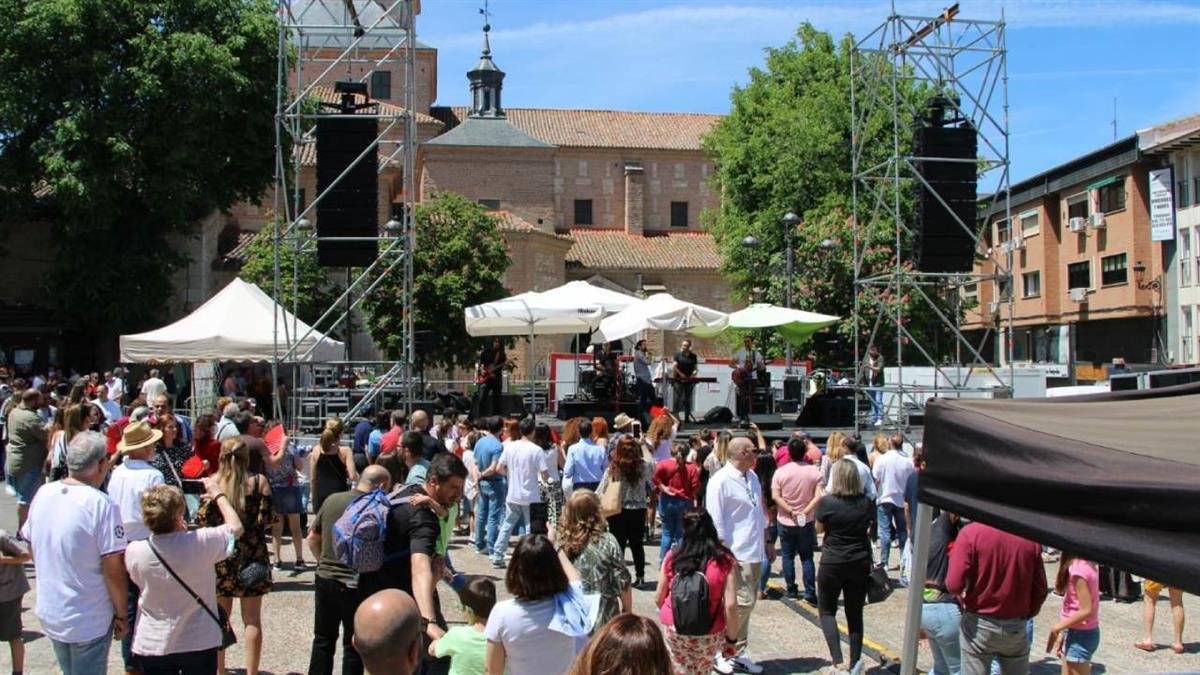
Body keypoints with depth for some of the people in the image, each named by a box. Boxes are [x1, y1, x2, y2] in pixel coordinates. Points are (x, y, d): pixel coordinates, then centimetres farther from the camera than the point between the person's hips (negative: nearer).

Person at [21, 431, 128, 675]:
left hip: (49, 612, 6)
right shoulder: (102, 505, -23)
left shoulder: (43, 494, -3)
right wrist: (121, 615, -8)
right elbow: (113, 570, -21)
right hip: (87, 622, -6)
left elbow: (32, 550, 10)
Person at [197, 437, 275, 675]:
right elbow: (267, 518, -8)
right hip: (252, 554, 0)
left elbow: (203, 519, -5)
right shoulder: (259, 481, -6)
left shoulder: (213, 482, -5)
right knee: (252, 619, 7)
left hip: (221, 555, 1)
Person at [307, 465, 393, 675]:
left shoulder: (332, 500, 1)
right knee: (354, 646, 9)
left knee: (323, 640, 20)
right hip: (356, 586, -5)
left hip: (324, 580, 5)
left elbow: (312, 537, 10)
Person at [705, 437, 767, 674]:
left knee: (747, 603, 13)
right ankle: (721, 652, 2)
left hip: (755, 552, 9)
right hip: (737, 554, -9)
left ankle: (736, 652, 24)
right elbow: (715, 520, -14)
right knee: (743, 602, -12)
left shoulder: (752, 477, 12)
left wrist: (766, 541, 20)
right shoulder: (721, 481, -14)